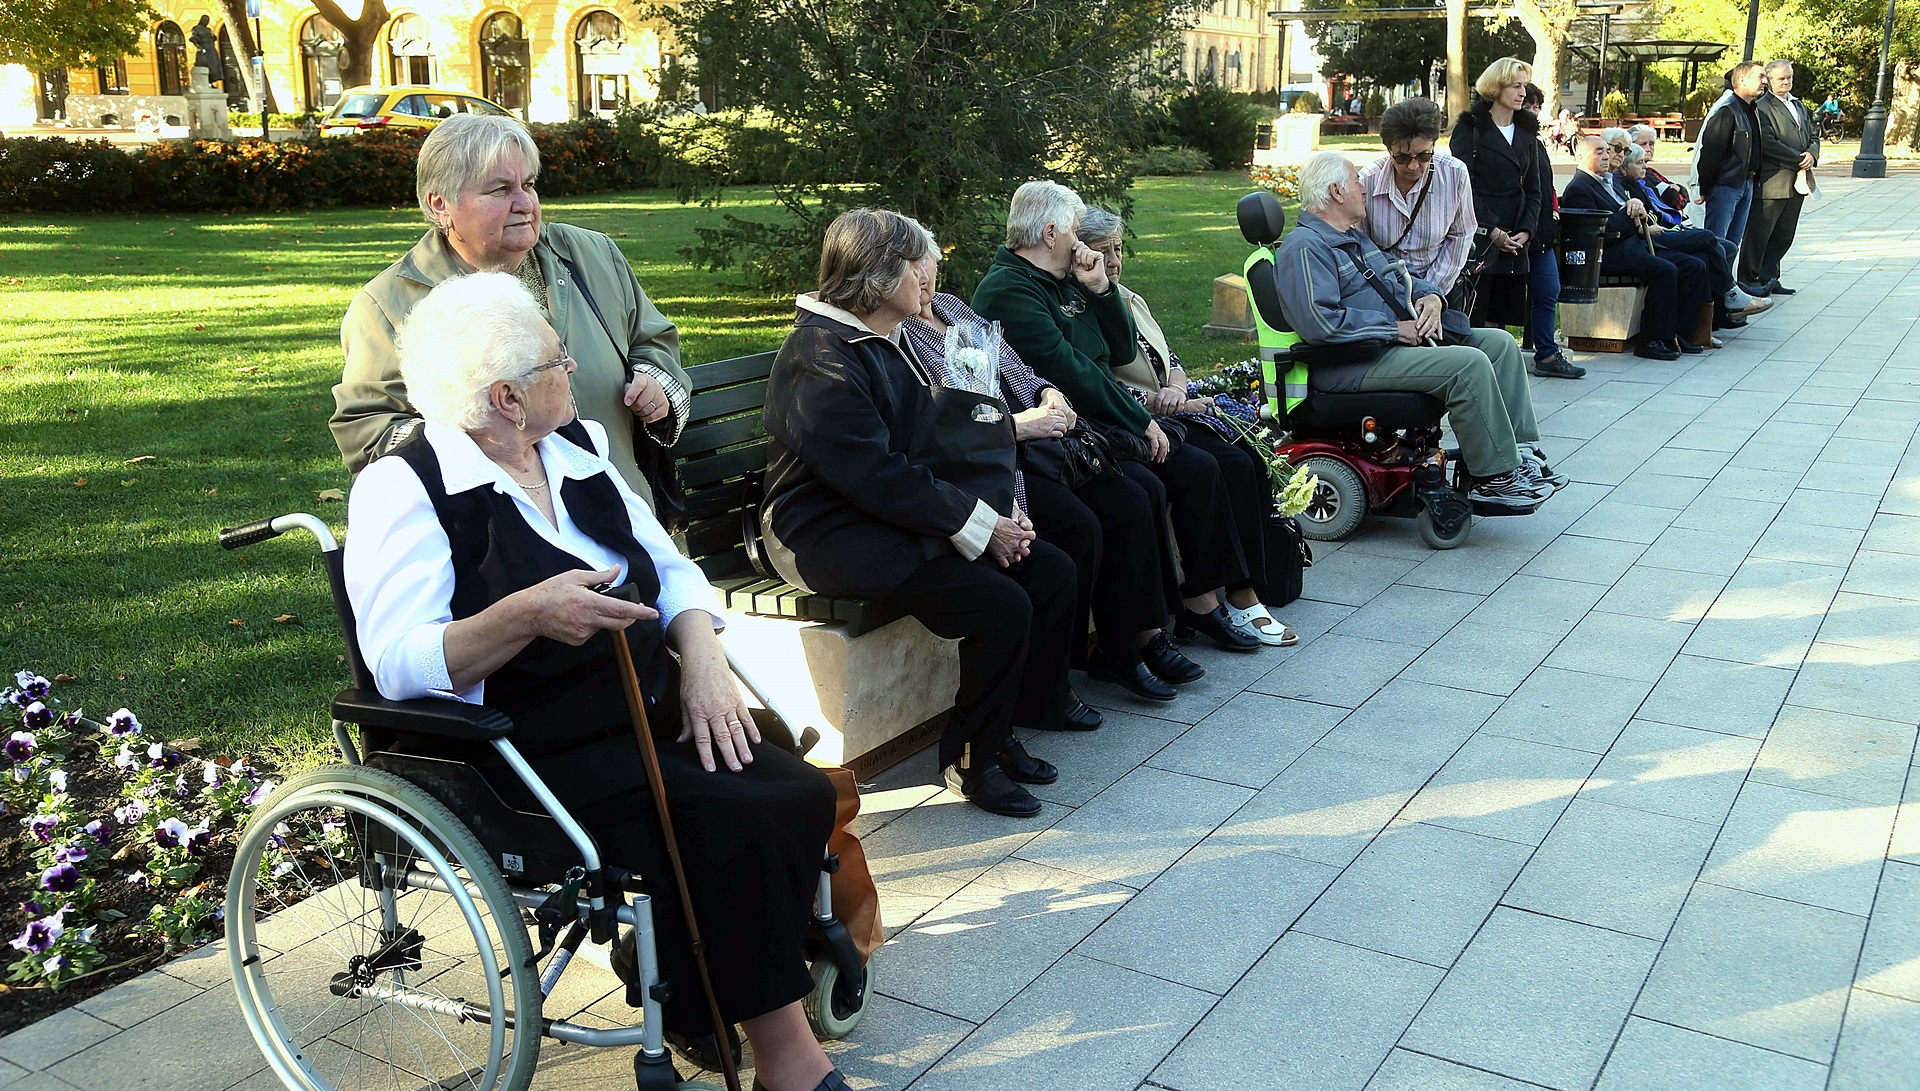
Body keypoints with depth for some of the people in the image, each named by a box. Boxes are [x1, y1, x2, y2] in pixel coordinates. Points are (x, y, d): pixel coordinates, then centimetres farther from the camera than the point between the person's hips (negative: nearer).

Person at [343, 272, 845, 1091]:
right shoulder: (406, 488, -10)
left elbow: (669, 566, 13)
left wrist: (703, 660, -7)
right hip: (537, 757, -7)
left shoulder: (574, 448, 12)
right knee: (736, 823, -24)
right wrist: (526, 615, -36)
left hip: (651, 714, 7)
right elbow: (399, 665, -20)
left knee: (802, 794, -15)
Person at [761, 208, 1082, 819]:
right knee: (1000, 603, -24)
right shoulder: (823, 358, -18)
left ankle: (1036, 703, 16)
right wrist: (977, 525, -19)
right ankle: (972, 759, -5)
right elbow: (877, 475, -24)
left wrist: (994, 511, -3)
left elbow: (930, 442, 13)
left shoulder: (886, 341, 13)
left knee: (1052, 571, -1)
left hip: (894, 516, 10)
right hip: (833, 535, -10)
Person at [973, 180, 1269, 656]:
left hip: (1101, 417, 10)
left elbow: (1122, 351, 15)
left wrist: (1099, 288, 1)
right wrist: (1140, 422, -15)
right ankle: (1200, 603, -13)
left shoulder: (1064, 281, 18)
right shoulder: (1008, 290, -12)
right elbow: (1070, 372, -19)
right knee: (1195, 469, -22)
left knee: (1211, 461, -4)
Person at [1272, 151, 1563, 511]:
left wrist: (1430, 295, 7)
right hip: (1353, 365, -11)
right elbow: (1321, 322, -26)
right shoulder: (1305, 246, -13)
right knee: (1470, 365, -25)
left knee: (1500, 343, 4)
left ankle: (1521, 452, 1)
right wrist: (1394, 329, -18)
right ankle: (1495, 479, -16)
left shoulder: (1354, 237, 22)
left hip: (1395, 342, 11)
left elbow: (1397, 278, 32)